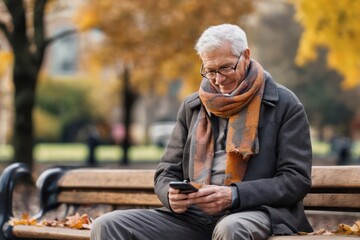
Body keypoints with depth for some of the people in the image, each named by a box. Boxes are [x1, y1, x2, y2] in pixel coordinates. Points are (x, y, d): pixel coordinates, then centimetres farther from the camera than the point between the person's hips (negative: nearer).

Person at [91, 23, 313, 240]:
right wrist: (171, 196, -5)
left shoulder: (285, 105, 5)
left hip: (255, 211, -4)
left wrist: (234, 196, -16)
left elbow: (297, 180, -2)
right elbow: (167, 172, 21)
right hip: (194, 215, 5)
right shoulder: (192, 107, 19)